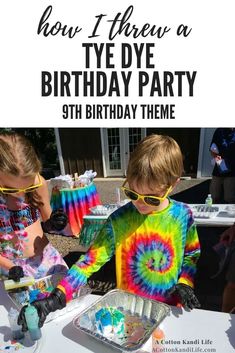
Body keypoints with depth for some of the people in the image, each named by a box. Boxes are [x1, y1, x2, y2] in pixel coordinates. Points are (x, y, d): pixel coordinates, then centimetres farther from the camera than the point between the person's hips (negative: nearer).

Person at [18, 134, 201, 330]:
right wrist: (57, 297, -23)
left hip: (171, 306, 1)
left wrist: (185, 283, -9)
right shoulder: (119, 219, -12)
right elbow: (91, 259, -14)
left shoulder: (183, 215, -9)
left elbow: (192, 254, 7)